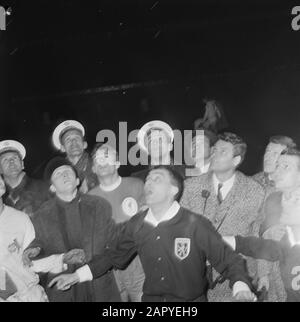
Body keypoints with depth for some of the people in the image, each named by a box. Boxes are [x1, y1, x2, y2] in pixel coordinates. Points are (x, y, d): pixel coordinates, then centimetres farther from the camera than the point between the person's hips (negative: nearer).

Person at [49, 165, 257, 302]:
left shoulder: (196, 225, -17)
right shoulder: (137, 224, -4)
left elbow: (228, 260, -13)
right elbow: (113, 255, 8)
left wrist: (241, 288, -30)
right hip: (151, 298, 4)